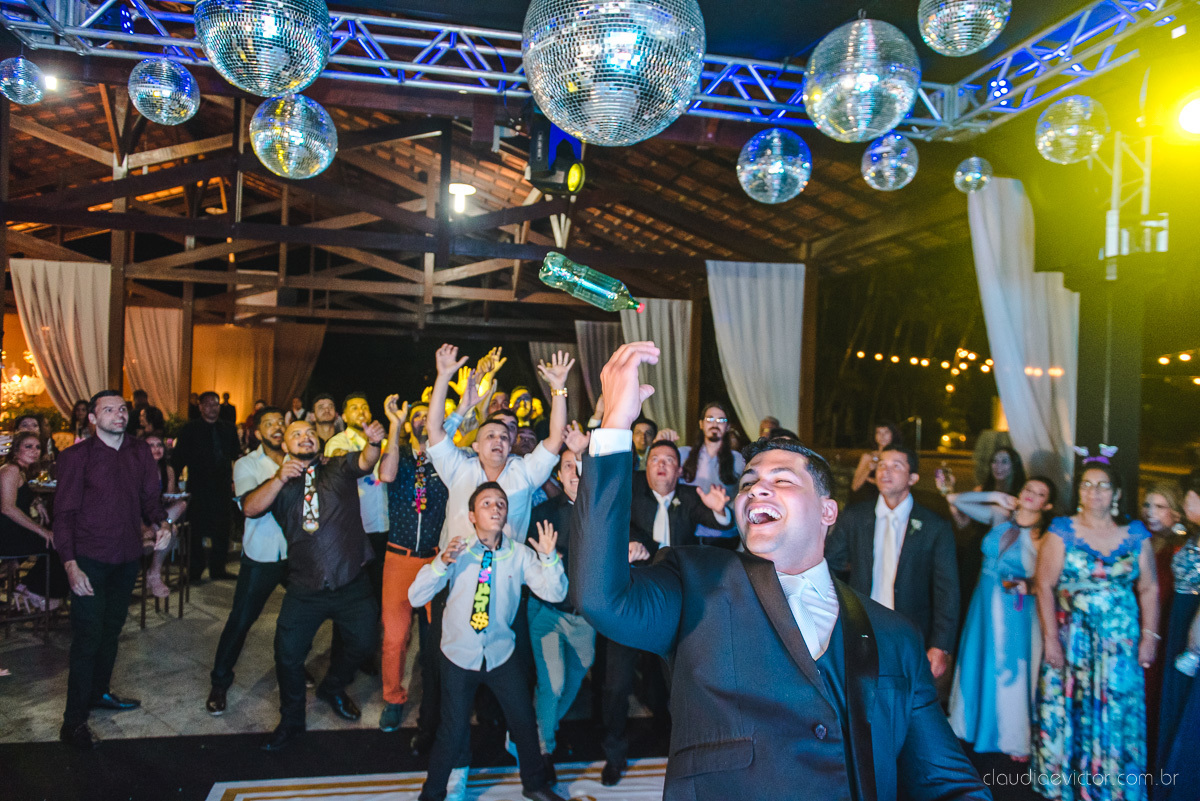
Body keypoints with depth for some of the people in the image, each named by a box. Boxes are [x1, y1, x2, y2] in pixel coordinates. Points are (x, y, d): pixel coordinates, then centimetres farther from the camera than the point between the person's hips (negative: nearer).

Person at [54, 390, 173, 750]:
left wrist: (162, 523, -12)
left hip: (128, 557, 5)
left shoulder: (140, 453, 5)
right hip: (90, 559, -5)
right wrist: (70, 564, -17)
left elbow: (150, 498, 10)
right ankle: (74, 720, 7)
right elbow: (64, 513, -9)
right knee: (87, 637, -4)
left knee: (112, 629, 19)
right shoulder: (76, 457, -8)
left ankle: (99, 692, 38)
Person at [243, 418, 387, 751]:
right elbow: (250, 508, -9)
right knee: (288, 653, 3)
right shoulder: (280, 483, 7)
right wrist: (280, 479, -24)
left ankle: (332, 688, 42)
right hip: (305, 589, 1)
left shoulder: (339, 468, 2)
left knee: (362, 642, 11)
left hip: (352, 584, 0)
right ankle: (291, 722, 27)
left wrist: (374, 442, -43)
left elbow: (365, 461, -20)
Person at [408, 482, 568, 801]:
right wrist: (441, 563, -28)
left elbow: (554, 593, -12)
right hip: (459, 655, -2)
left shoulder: (520, 554, -6)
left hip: (501, 654, 2)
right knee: (453, 732, 2)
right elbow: (415, 597, -12)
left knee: (524, 721, 11)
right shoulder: (457, 552, -10)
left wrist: (549, 557, -28)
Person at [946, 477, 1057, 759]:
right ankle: (973, 723, 37)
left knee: (1009, 670, 7)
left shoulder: (1043, 536, -13)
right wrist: (993, 497, -5)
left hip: (1014, 609, -4)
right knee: (976, 662, 16)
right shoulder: (1000, 516, -2)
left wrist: (1027, 584, -29)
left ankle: (1014, 737, 27)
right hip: (984, 601, 4)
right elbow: (955, 500, 1)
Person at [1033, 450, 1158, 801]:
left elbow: (1149, 589, 5)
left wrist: (1149, 636, -3)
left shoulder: (1136, 534, 3)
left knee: (1117, 715, 6)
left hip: (1120, 641, 2)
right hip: (1071, 637, -2)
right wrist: (1050, 638, -11)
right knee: (1066, 711, 5)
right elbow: (1045, 586, -7)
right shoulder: (1062, 531, -4)